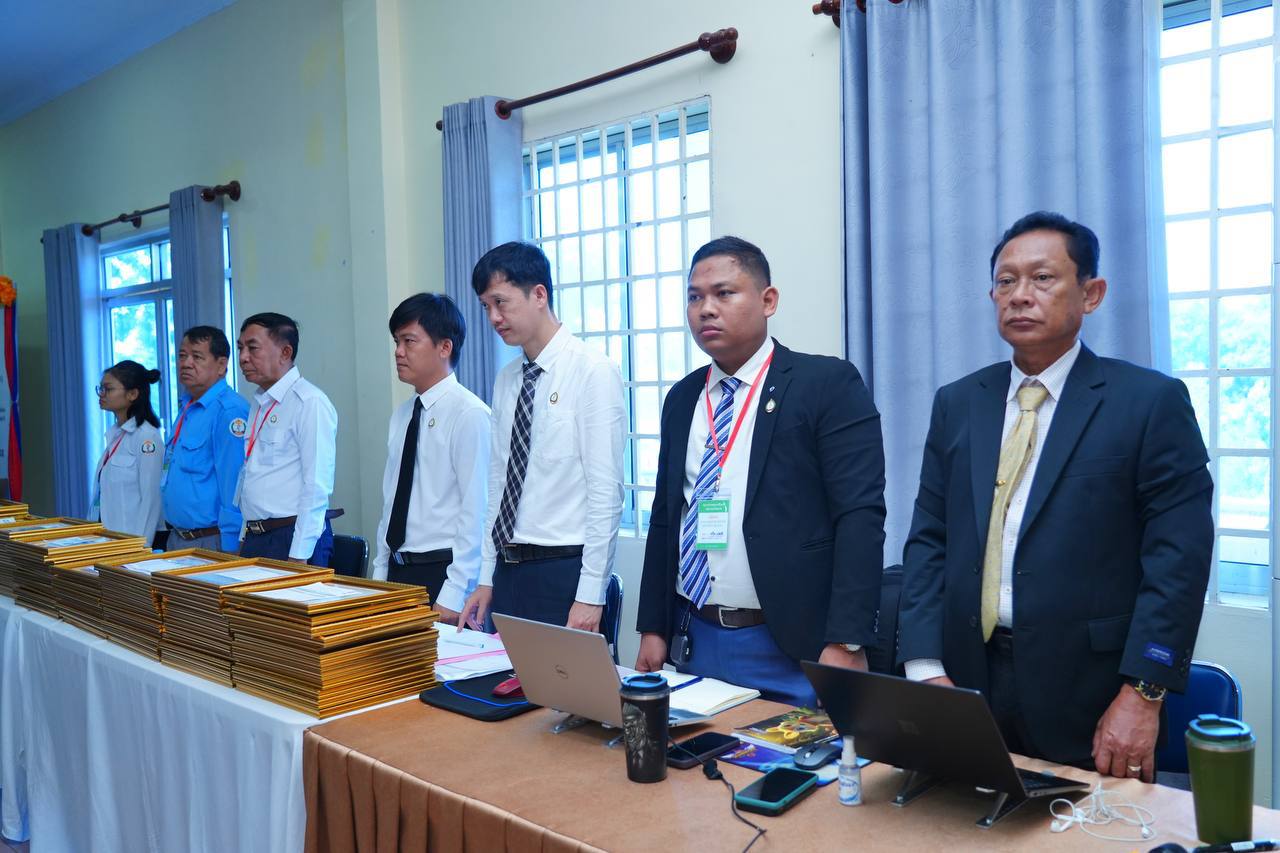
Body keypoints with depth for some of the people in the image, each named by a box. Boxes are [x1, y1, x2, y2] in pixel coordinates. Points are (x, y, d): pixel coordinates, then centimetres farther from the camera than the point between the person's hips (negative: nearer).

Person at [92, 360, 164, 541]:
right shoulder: (114, 434, 12)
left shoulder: (147, 437, -14)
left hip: (130, 539, -8)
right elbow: (101, 494, 16)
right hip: (106, 536, 8)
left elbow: (150, 499, -17)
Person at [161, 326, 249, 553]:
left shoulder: (230, 411, -18)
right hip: (177, 540, 9)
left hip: (212, 542, -9)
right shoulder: (186, 407, 13)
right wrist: (175, 535, 20)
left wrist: (230, 548, -23)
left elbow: (235, 489, -22)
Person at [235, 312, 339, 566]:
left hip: (292, 539, -7)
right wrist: (245, 540, 16)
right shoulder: (259, 404, 14)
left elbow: (317, 486, -17)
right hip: (254, 538, 8)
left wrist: (298, 556, -19)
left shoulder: (310, 402, -12)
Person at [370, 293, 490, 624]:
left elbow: (476, 512, -16)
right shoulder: (402, 415, 10)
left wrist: (453, 597, -17)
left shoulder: (469, 414, -13)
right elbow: (390, 501, 15)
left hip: (442, 572, -7)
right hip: (397, 572, 7)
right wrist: (380, 574, 12)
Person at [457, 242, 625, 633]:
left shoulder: (593, 372, -10)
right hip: (507, 570, 6)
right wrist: (486, 580, 13)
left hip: (564, 571, -6)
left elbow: (606, 492, -14)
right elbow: (498, 483, 14)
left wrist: (590, 596, -16)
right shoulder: (506, 380, 11)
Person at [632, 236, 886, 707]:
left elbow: (860, 517, -13)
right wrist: (653, 629, 10)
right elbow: (664, 518, 14)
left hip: (795, 651, -5)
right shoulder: (682, 398, 11)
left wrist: (845, 644, -18)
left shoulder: (828, 384, -7)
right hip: (693, 644, 5)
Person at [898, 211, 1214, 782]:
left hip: (1089, 699, -3)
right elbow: (928, 538, 6)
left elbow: (1180, 553, -8)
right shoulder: (956, 404, 8)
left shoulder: (1151, 402, -4)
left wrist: (1142, 693, -14)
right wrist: (926, 667, -4)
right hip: (967, 684, 4)